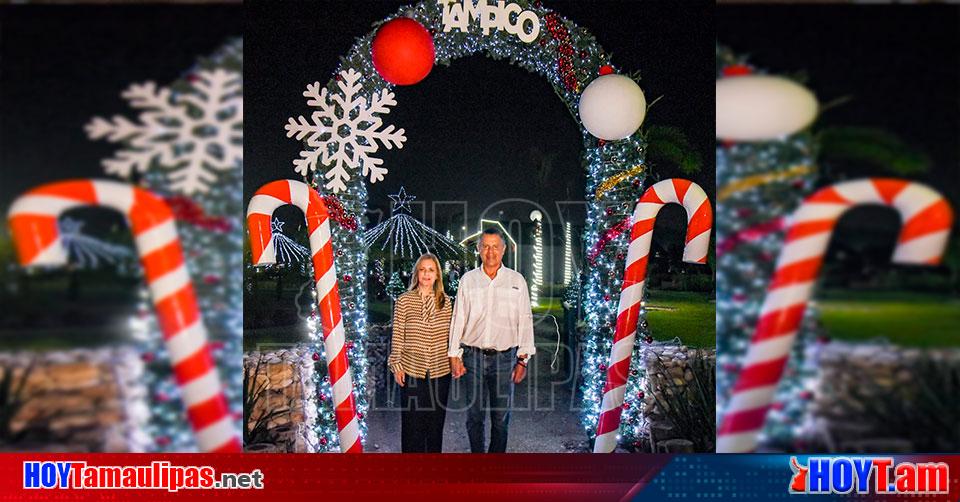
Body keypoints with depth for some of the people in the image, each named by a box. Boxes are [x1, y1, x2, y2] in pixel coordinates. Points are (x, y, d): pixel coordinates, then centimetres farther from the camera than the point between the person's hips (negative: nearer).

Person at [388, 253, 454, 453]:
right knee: (412, 419, 6)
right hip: (411, 370, -2)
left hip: (440, 370, 2)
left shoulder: (445, 301, 4)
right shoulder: (404, 301, -4)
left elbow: (451, 335, 10)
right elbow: (397, 336, -1)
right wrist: (396, 365, -3)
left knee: (436, 420, 12)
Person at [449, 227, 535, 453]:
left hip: (505, 358, 0)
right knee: (474, 416, 8)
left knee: (501, 417, 6)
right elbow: (458, 319, 8)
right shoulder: (467, 280, 6)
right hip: (473, 357, 1)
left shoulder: (516, 281, 5)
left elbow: (525, 321, 5)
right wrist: (454, 356, 4)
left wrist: (523, 360, 1)